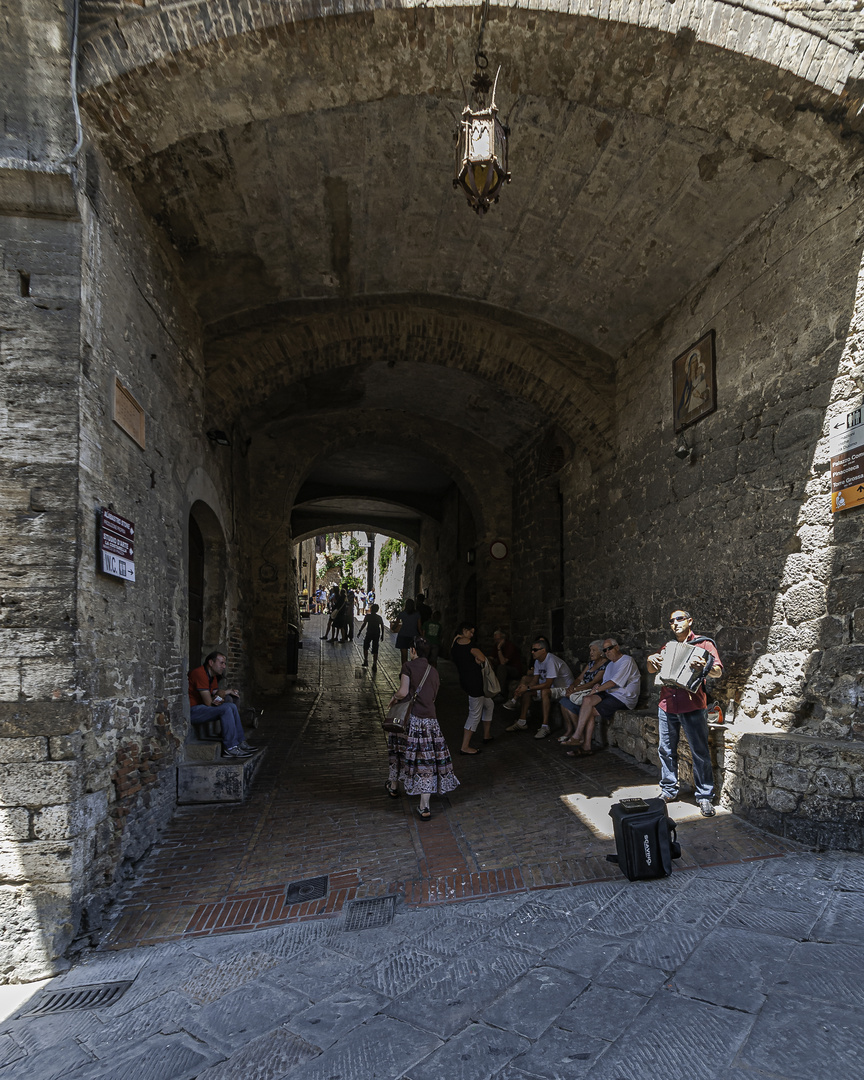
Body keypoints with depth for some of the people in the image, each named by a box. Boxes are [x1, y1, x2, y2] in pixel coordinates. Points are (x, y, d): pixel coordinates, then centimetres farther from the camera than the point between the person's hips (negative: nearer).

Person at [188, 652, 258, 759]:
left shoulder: (213, 676, 14)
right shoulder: (200, 673, -19)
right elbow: (208, 702, -20)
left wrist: (218, 699, -15)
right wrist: (226, 692, -5)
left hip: (200, 707, 10)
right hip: (192, 711, -10)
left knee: (232, 706, -1)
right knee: (226, 708, -23)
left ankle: (241, 743, -2)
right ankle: (230, 748, -20)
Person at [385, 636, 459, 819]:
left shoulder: (409, 665, -4)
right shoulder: (434, 672, 13)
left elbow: (403, 692, -14)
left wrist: (394, 697, 6)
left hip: (411, 717, -3)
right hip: (430, 720, 4)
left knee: (399, 749, 21)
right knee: (427, 760, 5)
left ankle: (393, 787, 41)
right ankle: (424, 807, 4)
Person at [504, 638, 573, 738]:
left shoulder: (551, 661, -26)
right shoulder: (538, 661, 4)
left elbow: (548, 684, -30)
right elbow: (535, 680, 4)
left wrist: (528, 688, -28)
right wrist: (523, 688, -15)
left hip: (564, 689, -10)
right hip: (552, 687, 10)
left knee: (545, 692, -37)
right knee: (526, 692, 0)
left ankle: (545, 727, -34)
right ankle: (522, 722, 5)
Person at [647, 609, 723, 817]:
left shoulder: (703, 644, 1)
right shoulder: (668, 647, 17)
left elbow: (718, 672, -11)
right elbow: (652, 670, 22)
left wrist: (705, 668, -33)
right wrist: (651, 660, -1)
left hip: (692, 707, -5)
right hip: (667, 706, 5)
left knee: (700, 753, -3)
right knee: (666, 751, 10)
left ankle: (705, 797, 5)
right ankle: (669, 790, 22)